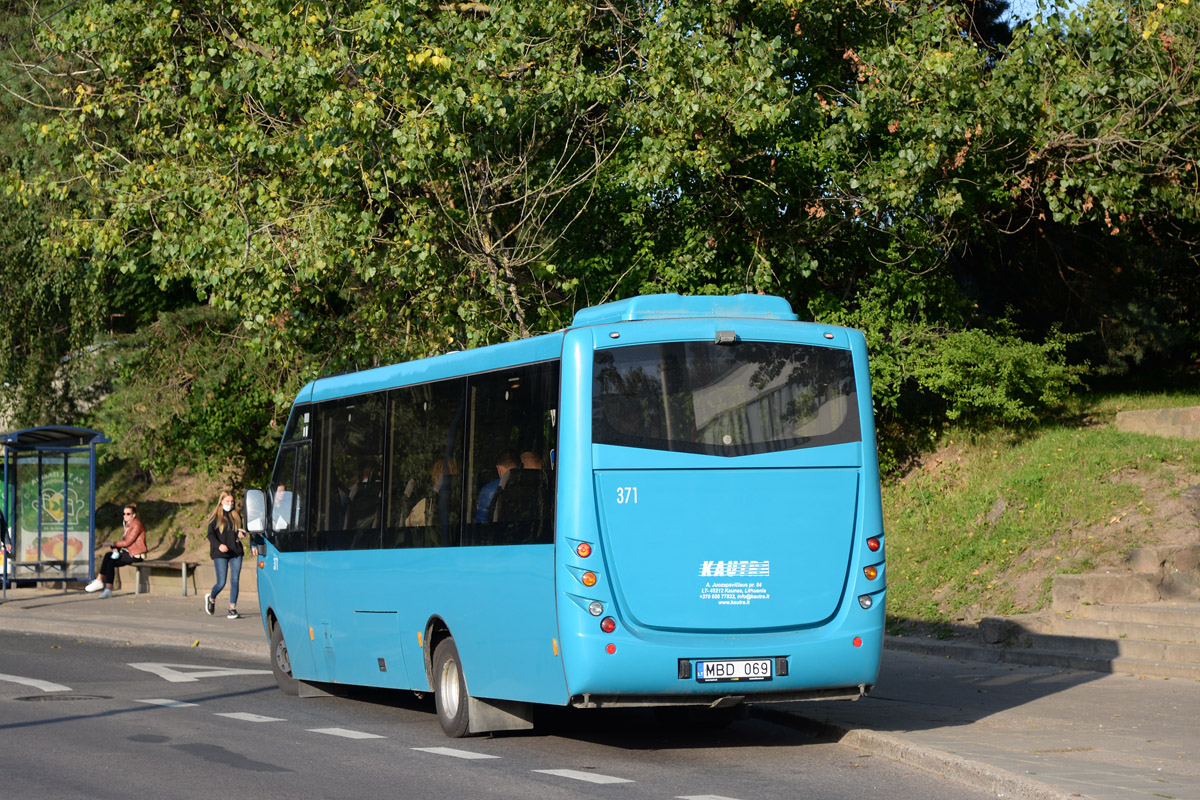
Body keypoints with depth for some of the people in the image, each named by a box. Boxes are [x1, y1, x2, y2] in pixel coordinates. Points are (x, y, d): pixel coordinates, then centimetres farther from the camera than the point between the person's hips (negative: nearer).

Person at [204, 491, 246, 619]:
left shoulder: (236, 515, 12)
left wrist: (241, 534, -5)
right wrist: (219, 545, -21)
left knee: (234, 580, -4)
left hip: (236, 553, 3)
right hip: (220, 554, -3)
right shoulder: (215, 516, 0)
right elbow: (210, 535, -5)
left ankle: (232, 608, 3)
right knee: (221, 583, -5)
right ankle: (211, 598, 25)